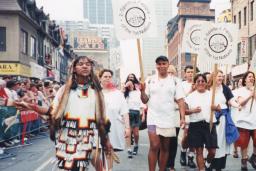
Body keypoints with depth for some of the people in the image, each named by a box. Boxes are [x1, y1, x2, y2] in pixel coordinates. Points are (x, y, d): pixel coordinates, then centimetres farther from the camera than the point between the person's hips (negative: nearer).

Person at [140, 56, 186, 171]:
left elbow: (180, 100, -2)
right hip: (153, 118, -1)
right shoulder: (150, 80, 1)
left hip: (168, 119, 2)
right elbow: (145, 100, 3)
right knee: (154, 146, -10)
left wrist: (183, 117, -12)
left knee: (165, 148, 12)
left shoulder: (174, 81, 2)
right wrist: (142, 91, -16)